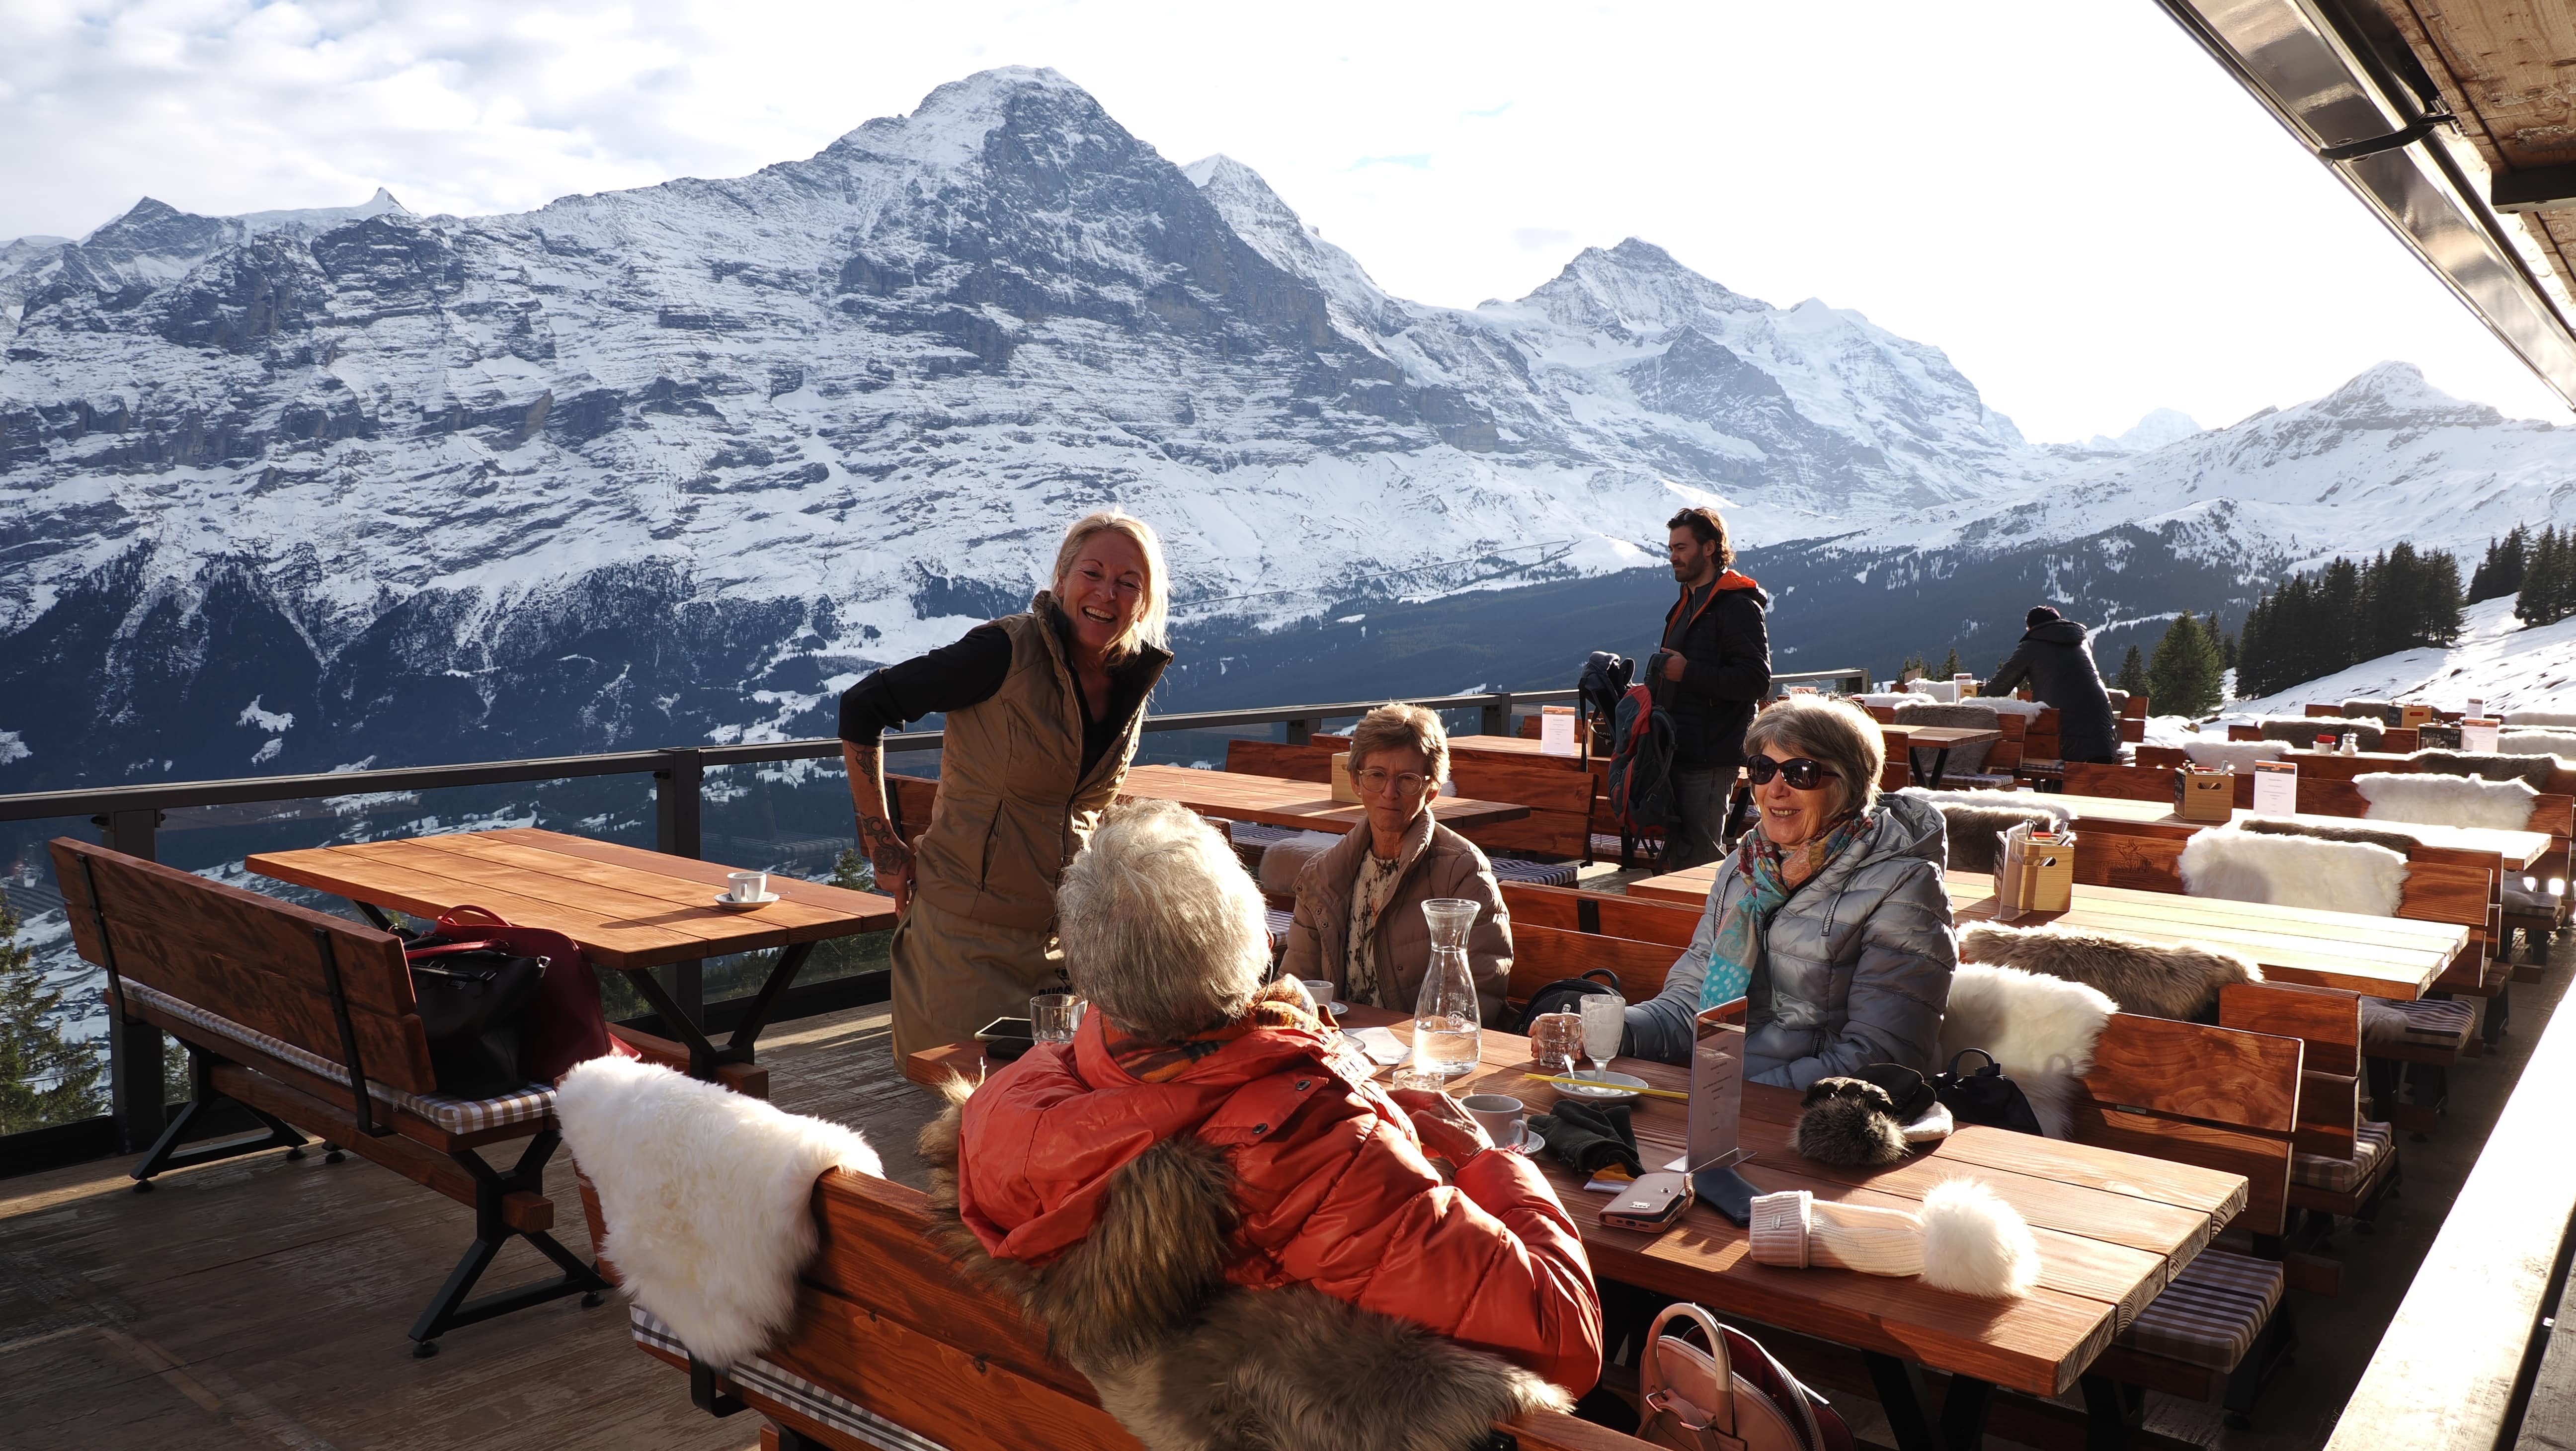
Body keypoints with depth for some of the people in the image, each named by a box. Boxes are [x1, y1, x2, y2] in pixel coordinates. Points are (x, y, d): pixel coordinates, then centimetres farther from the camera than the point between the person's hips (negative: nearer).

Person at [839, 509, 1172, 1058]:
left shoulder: (1136, 680, 3)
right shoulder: (1008, 652, -16)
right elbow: (861, 707, -11)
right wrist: (882, 844, -9)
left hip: (1069, 935, 6)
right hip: (968, 932, -5)